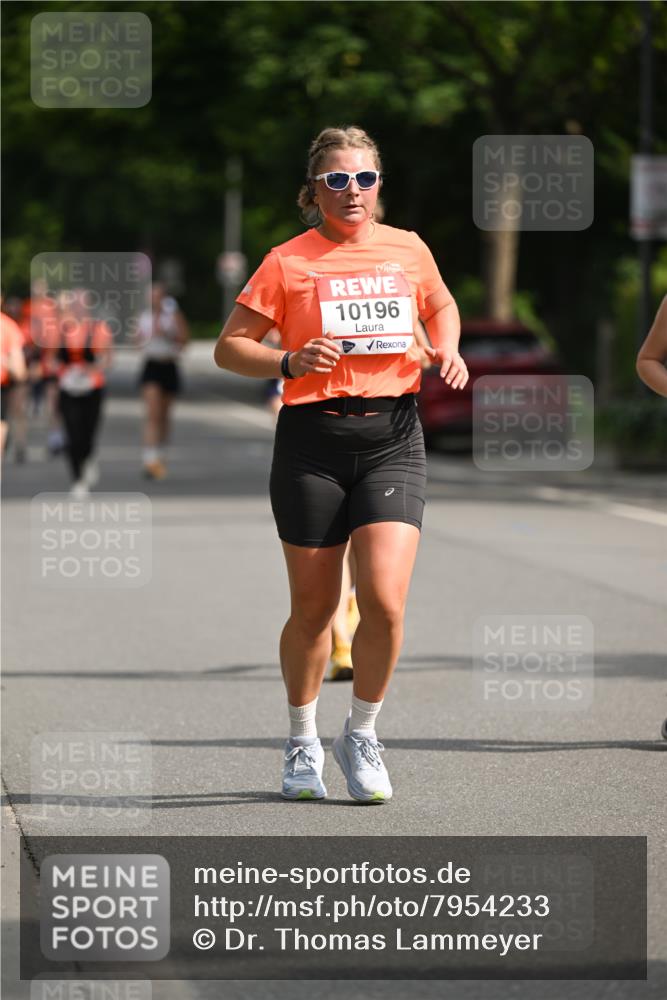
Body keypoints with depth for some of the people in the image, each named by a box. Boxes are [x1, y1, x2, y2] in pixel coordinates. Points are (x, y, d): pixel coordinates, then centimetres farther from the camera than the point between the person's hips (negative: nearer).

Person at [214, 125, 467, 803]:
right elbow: (228, 347, 2)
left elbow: (441, 306, 29)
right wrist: (289, 362, -15)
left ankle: (361, 736, 9)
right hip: (313, 437, -1)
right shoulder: (289, 262, 0)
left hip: (392, 436, 1)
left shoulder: (408, 250, 9)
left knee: (384, 601, -14)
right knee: (314, 608, 6)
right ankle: (302, 745, 29)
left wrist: (448, 352, 9)